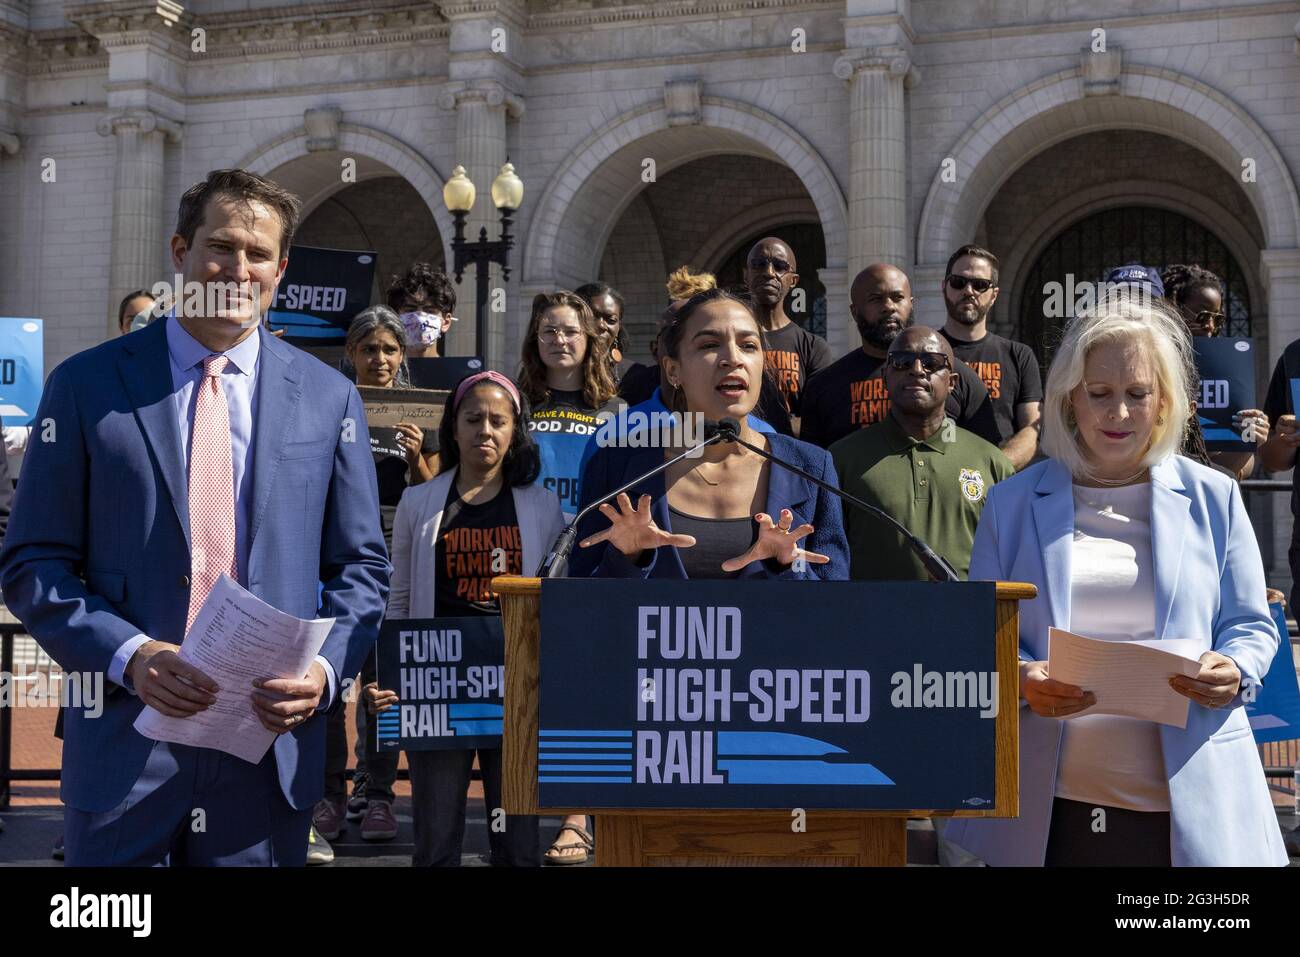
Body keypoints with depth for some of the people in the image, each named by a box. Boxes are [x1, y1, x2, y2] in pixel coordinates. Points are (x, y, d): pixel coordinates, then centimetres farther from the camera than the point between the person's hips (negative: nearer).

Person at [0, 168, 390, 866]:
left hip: (272, 740, 1)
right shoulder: (87, 385, 2)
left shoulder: (329, 398, 7)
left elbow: (361, 567, 10)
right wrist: (128, 655, -14)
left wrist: (326, 668, -9)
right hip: (125, 748, -1)